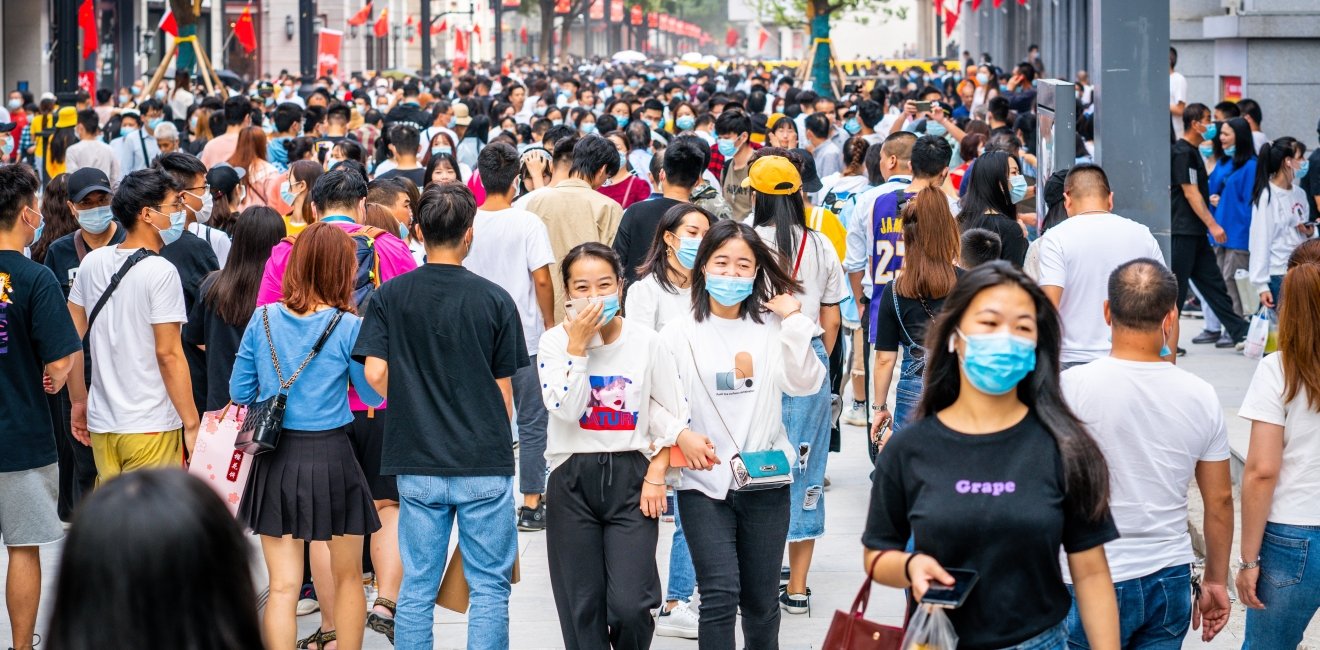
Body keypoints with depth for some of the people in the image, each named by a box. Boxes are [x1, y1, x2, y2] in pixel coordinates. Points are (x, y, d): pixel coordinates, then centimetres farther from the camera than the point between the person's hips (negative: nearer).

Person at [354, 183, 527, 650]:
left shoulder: (389, 296, -1)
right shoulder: (494, 300, -4)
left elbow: (376, 373, -6)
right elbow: (503, 388, 1)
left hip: (417, 463, 2)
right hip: (484, 463, -2)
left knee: (417, 588, 8)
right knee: (489, 586, 4)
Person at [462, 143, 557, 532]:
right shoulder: (528, 224, -11)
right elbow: (541, 279, -13)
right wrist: (549, 324, 0)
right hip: (525, 336, -3)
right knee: (532, 424, 5)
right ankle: (531, 504, 5)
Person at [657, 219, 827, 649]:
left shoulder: (771, 327, 4)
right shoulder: (679, 334, 0)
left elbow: (805, 384, -6)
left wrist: (794, 321, -9)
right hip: (704, 482, -2)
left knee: (762, 599, 11)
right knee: (720, 595, -13)